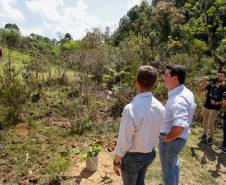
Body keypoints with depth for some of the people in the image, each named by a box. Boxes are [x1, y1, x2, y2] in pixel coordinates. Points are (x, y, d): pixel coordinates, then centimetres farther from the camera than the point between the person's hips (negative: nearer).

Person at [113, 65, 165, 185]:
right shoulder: (160, 107, -11)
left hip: (133, 157, -5)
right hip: (150, 154, 6)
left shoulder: (131, 109, -33)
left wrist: (116, 162, -9)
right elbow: (156, 133, 2)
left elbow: (124, 142, -25)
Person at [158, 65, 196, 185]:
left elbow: (180, 126, -45)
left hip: (171, 142, -10)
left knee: (168, 172, 14)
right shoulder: (187, 93, 1)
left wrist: (168, 138, -25)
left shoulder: (178, 99, -33)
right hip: (180, 139, 10)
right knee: (174, 165, 32)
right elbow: (192, 107, 20)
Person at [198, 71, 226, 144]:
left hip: (214, 109, -4)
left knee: (210, 125, -1)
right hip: (206, 107, 4)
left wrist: (216, 103, -21)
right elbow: (200, 90, -7)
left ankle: (211, 138, 20)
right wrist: (204, 82, -19)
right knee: (205, 122, 17)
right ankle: (205, 135, 35)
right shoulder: (211, 85, 2)